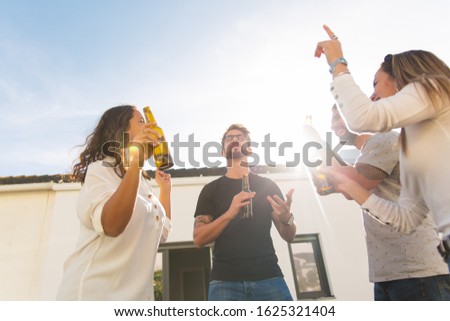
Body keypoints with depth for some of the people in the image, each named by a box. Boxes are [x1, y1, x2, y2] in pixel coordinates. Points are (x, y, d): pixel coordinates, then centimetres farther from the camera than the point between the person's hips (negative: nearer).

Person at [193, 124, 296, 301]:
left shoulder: (268, 185, 10)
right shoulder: (211, 189, 9)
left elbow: (289, 236, 9)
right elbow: (199, 239, -1)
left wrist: (287, 218, -14)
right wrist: (230, 213, -17)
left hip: (268, 277, 1)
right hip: (225, 281, 0)